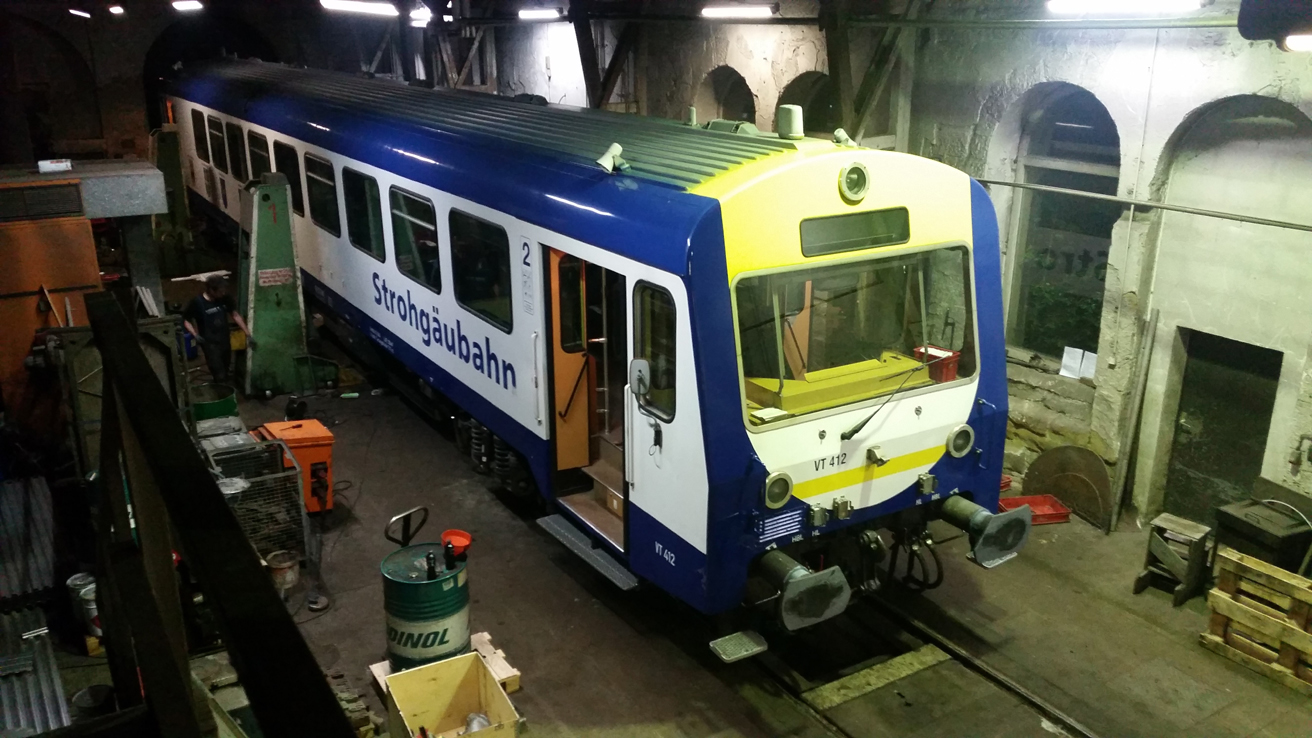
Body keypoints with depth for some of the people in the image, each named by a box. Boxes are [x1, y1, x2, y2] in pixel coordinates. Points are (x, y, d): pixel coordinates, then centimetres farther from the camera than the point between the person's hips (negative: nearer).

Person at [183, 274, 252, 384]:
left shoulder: (225, 299, -7)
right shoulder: (197, 303, -19)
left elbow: (235, 315, 4)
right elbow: (186, 320, -6)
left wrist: (248, 335, -1)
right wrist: (195, 335, -22)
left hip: (225, 341, 5)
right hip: (210, 343, -5)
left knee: (225, 373, 18)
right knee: (220, 376, -9)